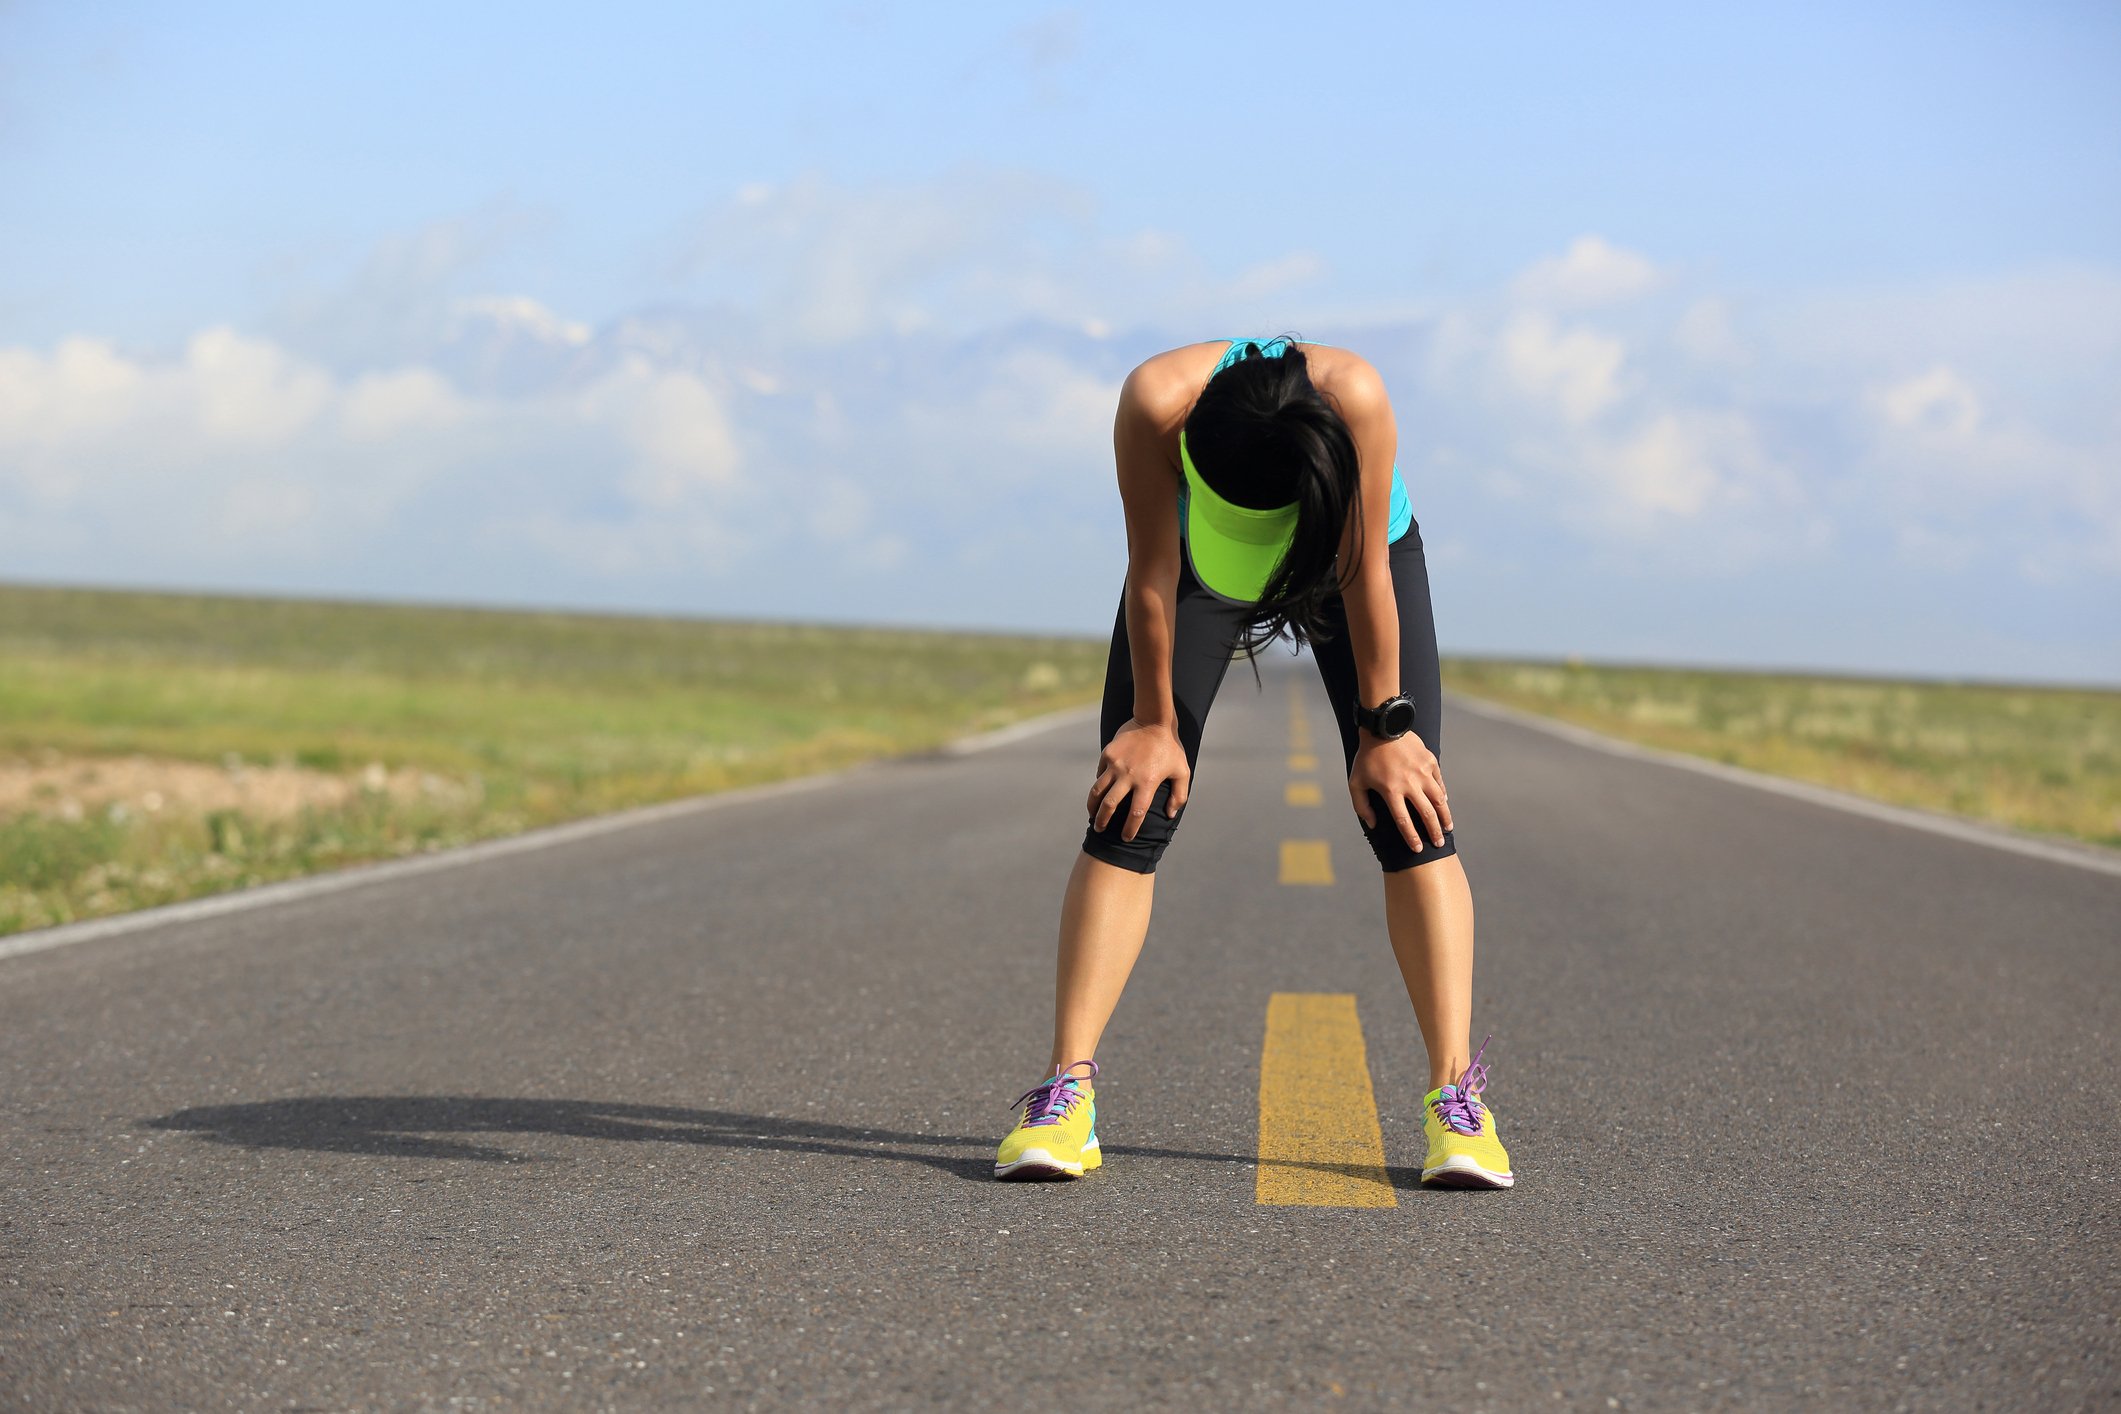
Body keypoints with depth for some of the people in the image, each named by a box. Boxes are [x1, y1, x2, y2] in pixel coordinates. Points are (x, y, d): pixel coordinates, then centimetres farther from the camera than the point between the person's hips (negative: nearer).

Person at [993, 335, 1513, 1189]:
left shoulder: (1353, 397, -42)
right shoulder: (1156, 403, -39)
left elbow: (1366, 576, -30)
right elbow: (1152, 572, -25)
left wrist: (1383, 729, -20)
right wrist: (1154, 722, -15)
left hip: (1354, 553, -1)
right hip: (1200, 566, 1)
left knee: (1407, 812, -13)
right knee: (1130, 810, -10)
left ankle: (1456, 1099, -12)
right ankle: (1066, 1091, -10)